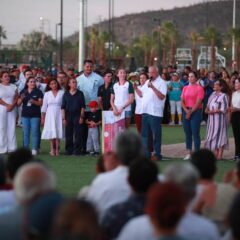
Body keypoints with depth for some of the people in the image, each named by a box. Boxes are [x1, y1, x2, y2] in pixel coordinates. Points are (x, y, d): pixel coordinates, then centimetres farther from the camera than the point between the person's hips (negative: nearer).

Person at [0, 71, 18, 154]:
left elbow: (16, 98, 6)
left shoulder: (13, 87, 13)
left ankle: (12, 148, 2)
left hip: (12, 110, 3)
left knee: (12, 128, 0)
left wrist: (12, 105, -11)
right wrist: (7, 105, -16)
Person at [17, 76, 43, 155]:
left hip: (35, 115, -2)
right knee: (25, 133, 4)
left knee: (35, 132, -4)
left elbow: (40, 103, -4)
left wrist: (34, 102, -23)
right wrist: (21, 99, -15)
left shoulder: (38, 92, 1)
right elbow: (18, 103, 7)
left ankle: (34, 149, -1)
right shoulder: (23, 92, 8)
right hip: (25, 115, 2)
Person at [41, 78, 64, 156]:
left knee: (58, 132, -3)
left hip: (59, 114, -1)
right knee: (51, 132, -1)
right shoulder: (47, 94, 6)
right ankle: (52, 149, 4)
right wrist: (42, 117, 6)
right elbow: (44, 106, 8)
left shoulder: (62, 93, 0)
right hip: (50, 114, 1)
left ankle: (57, 149, 2)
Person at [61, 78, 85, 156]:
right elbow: (63, 107, 6)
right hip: (68, 115, 1)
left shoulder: (80, 93, 5)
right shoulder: (66, 94, 7)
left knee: (78, 134, -4)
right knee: (68, 134, 2)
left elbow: (83, 106, 3)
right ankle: (68, 150, 9)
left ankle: (77, 150, 0)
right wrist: (63, 118, 0)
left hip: (77, 115, -1)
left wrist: (81, 116, -5)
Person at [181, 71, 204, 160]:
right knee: (187, 133, 6)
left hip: (195, 112, -5)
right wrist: (186, 110, -8)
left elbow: (198, 102, -10)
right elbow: (182, 101, 8)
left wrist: (191, 112, -11)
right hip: (186, 111, 5)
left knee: (195, 133, -8)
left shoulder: (199, 88, -4)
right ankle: (189, 153, 10)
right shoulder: (185, 88, 13)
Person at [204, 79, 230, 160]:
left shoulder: (224, 96, -12)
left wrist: (213, 111, -13)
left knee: (219, 135, -5)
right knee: (213, 136, 9)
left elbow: (224, 110, -16)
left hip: (219, 119, -8)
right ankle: (215, 153, 14)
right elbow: (209, 104, 20)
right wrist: (207, 109, -1)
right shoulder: (213, 94, 12)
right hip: (211, 119, 8)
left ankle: (219, 155, -3)